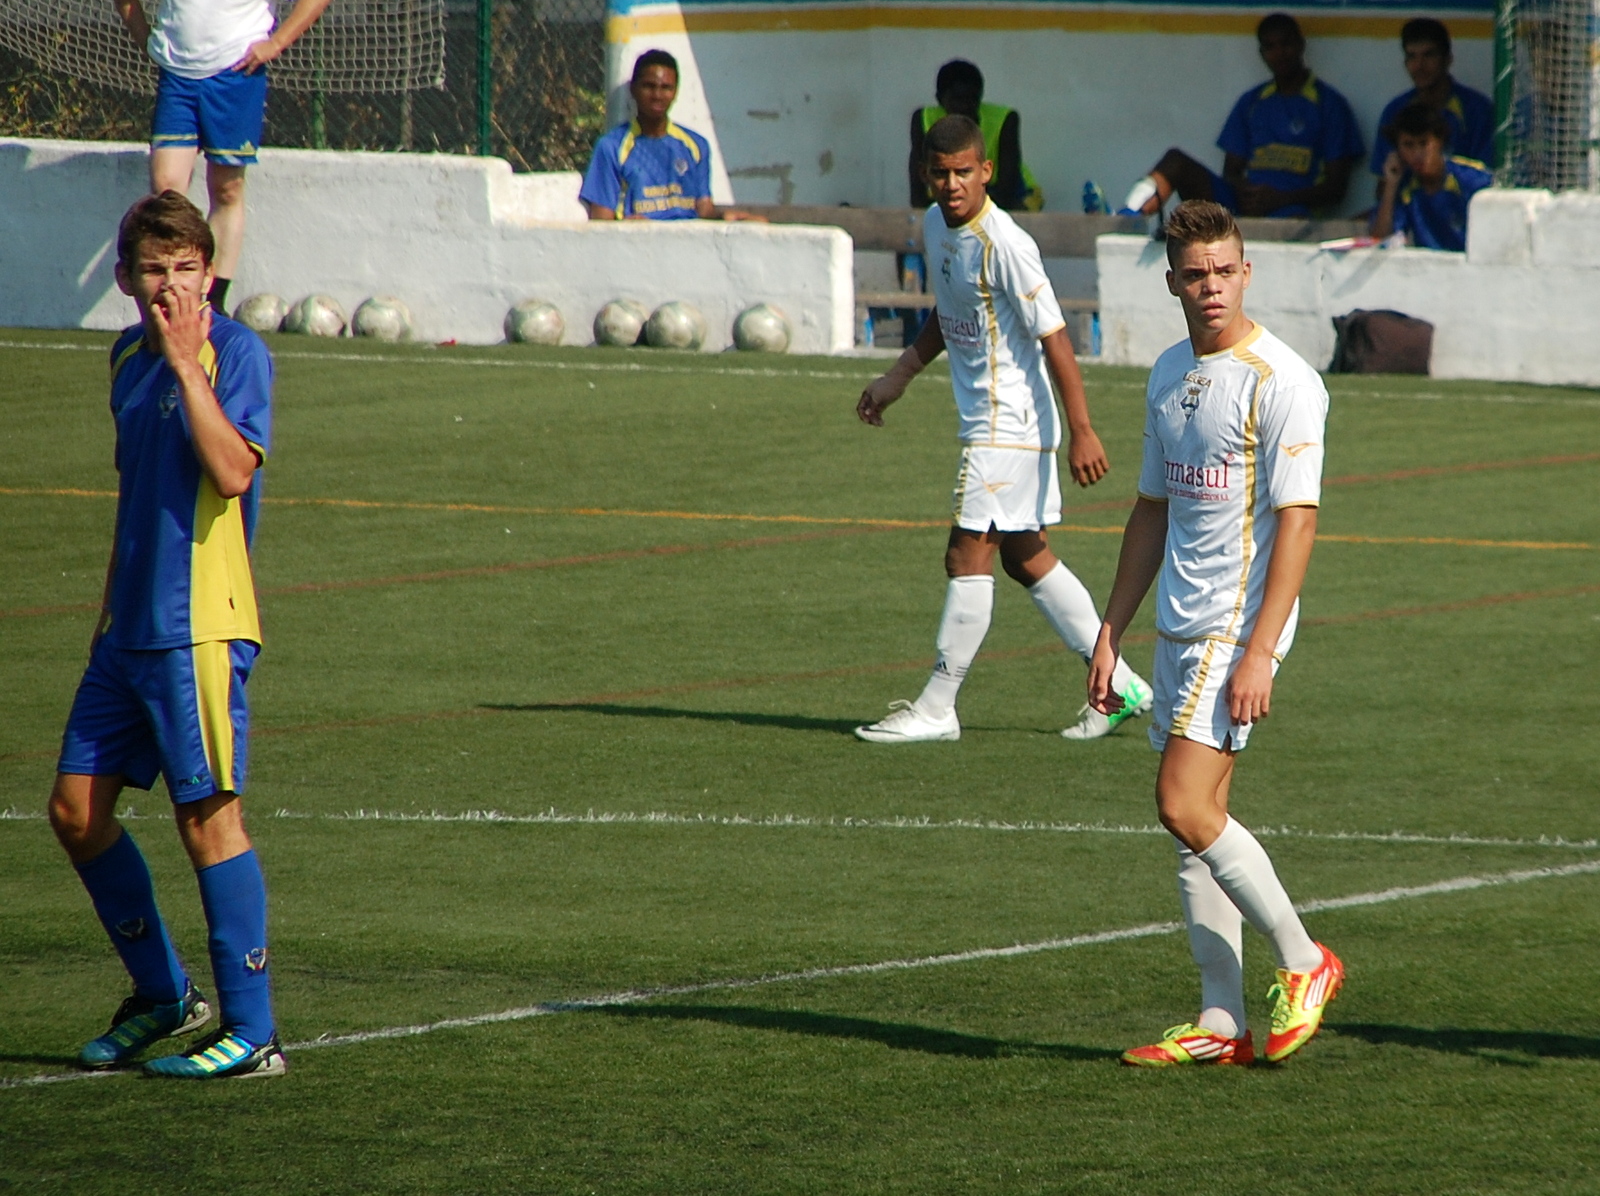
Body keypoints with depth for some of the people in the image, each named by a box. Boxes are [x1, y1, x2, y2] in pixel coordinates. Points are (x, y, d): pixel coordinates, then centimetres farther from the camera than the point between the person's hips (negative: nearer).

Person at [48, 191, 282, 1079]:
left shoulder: (235, 353, -9)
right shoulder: (129, 357, 14)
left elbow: (233, 471, -24)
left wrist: (187, 363, -22)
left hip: (199, 628, -8)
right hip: (129, 628, 8)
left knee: (207, 814, -8)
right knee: (77, 808, 8)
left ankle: (252, 1032, -2)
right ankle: (162, 995, 23)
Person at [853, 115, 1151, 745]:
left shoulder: (1004, 245, -21)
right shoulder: (935, 226, 6)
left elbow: (1053, 338, -21)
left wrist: (1082, 432, -22)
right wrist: (897, 377, 18)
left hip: (1010, 426, -10)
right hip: (988, 425, 10)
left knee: (968, 556, -7)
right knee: (1025, 556, 13)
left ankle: (936, 709, -1)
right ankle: (1118, 684, 21)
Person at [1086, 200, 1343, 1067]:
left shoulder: (1280, 381, -12)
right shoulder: (1169, 375, 13)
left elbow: (1296, 520, -15)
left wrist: (1259, 651, -21)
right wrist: (1110, 634, 16)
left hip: (1240, 625, -8)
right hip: (1179, 627, 8)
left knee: (1186, 807, -15)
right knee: (1192, 818, 6)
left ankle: (1304, 962, 2)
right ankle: (1220, 1023, 9)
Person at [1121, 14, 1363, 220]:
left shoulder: (1330, 104, 8)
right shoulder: (1252, 102, 23)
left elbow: (1335, 190, 2)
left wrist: (1279, 199, -15)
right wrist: (1243, 192, -5)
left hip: (1290, 208, -4)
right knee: (1176, 161, -18)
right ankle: (1127, 220, -45)